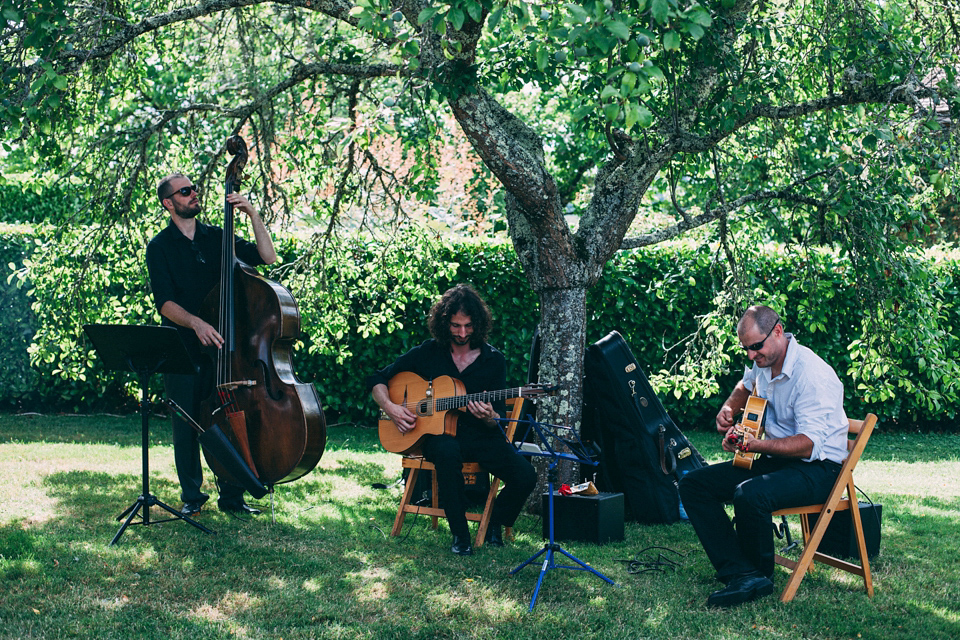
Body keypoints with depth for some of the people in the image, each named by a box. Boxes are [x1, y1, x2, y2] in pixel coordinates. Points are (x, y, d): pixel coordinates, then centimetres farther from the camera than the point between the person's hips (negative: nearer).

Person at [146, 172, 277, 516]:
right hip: (182, 349, -2)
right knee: (186, 425, 2)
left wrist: (252, 214, -4)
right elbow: (165, 303, -9)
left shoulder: (217, 237, 10)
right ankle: (191, 495, 17)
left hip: (222, 345, 2)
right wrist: (195, 322, -26)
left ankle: (231, 495, 12)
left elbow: (267, 256, 3)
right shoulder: (160, 247, 1)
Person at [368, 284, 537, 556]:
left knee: (525, 476, -23)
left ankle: (495, 523, 9)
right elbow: (377, 380, 9)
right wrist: (391, 408, -10)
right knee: (447, 453, -40)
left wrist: (489, 418, -21)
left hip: (481, 435, 2)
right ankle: (460, 533, -23)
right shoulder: (428, 353, 4)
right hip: (439, 434, -2)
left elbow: (500, 420, 4)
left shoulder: (493, 360, 5)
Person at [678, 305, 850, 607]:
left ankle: (761, 574, -10)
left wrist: (753, 444, -39)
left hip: (817, 467, -9)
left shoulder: (813, 375, -22)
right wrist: (729, 408, 12)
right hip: (774, 460, 9)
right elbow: (747, 385, 33)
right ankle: (741, 574, -17)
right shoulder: (763, 363, 6)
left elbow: (808, 445, -29)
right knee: (693, 484, -5)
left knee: (749, 495, -37)